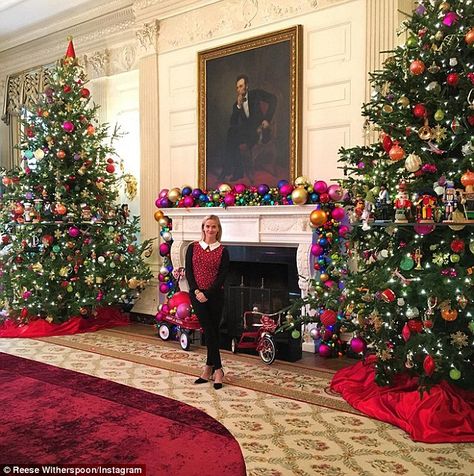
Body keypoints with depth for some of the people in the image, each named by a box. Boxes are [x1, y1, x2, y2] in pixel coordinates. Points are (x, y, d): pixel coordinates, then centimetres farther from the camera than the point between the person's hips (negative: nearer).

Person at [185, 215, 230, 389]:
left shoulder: (222, 251, 1)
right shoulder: (193, 247, 4)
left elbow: (222, 276, -5)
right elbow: (188, 271, 0)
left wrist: (207, 293, -14)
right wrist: (196, 291, -12)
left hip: (215, 295, 0)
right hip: (197, 294, 0)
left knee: (213, 331, 5)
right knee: (209, 330, -3)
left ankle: (210, 367, 15)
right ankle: (217, 369, 3)